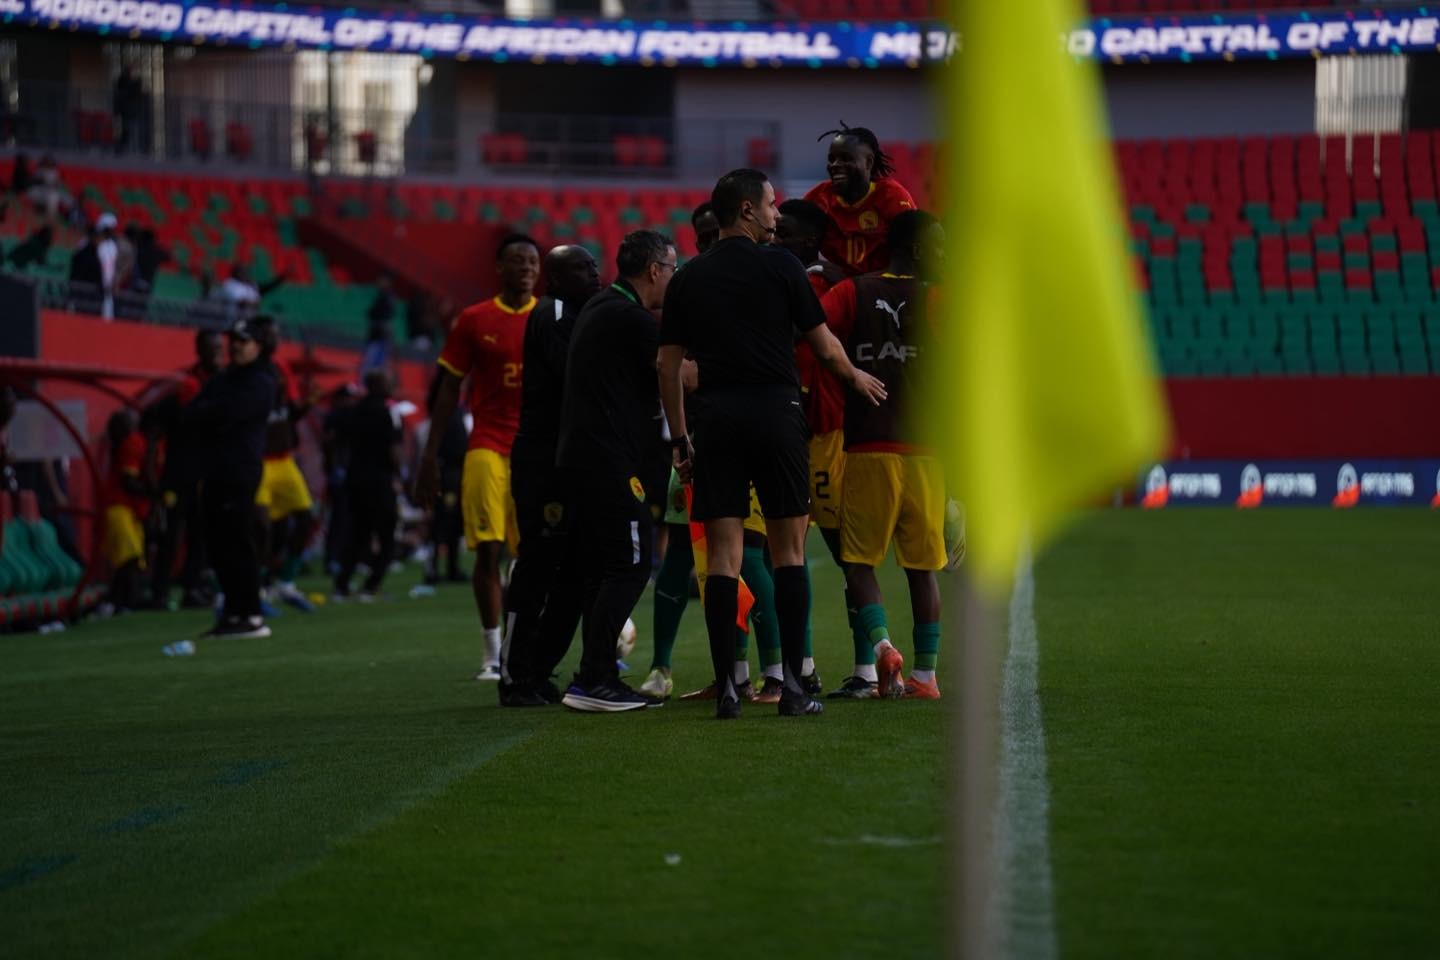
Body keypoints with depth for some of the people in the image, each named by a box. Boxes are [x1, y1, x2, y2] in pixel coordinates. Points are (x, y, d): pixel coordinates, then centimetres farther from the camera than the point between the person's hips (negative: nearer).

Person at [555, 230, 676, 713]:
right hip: (609, 461, -10)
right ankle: (591, 681, -12)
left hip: (582, 457, 10)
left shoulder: (600, 309, 18)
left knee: (604, 570, 12)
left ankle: (600, 678, 13)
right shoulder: (630, 319, -12)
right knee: (630, 566, -9)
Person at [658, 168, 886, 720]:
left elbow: (668, 365, 9)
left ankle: (726, 688, -2)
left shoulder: (690, 279, 10)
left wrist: (680, 439, 16)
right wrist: (857, 379, 25)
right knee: (789, 550, 5)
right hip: (775, 410, -3)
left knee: (723, 553, 2)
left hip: (717, 417, 3)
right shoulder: (779, 265, 0)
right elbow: (825, 347, 5)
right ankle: (792, 685, 2)